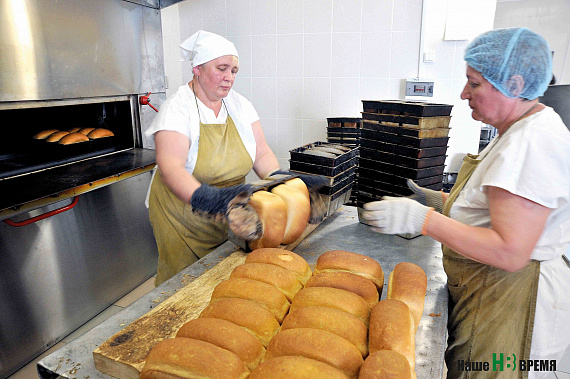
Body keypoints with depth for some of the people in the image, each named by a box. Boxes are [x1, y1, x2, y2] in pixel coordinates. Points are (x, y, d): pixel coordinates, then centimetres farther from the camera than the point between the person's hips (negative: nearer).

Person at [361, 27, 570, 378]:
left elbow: (509, 252, -30)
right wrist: (443, 201, 10)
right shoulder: (521, 131, 10)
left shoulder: (533, 143, -25)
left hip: (510, 298, -10)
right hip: (492, 287, 10)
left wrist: (422, 219, -30)